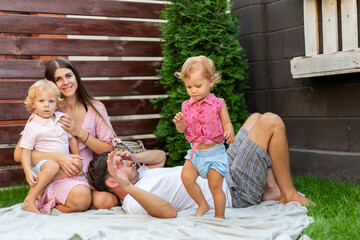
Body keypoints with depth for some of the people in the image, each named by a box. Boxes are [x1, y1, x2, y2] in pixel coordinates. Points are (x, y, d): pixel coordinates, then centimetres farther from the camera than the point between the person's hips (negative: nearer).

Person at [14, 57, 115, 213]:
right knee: (80, 197, -34)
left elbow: (109, 150, 3)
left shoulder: (95, 108, 6)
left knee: (104, 200, -29)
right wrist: (58, 158, -22)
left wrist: (80, 133, -10)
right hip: (58, 176, -3)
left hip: (90, 172, 3)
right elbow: (19, 154, -9)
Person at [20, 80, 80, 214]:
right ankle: (30, 200, -27)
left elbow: (72, 139, 16)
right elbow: (25, 151, -11)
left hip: (64, 165, 6)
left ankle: (42, 189, -19)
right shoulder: (32, 126, -9)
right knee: (52, 167, -37)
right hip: (43, 162, -5)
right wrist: (28, 171, -24)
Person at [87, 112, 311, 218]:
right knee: (272, 122, -13)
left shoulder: (141, 176, 9)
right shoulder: (134, 202, -22)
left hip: (222, 171, 10)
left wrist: (130, 156, 6)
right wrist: (127, 187, -49)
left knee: (256, 118, 19)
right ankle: (289, 195, 1)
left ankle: (271, 190, 12)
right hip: (235, 191, -10)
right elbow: (169, 211, -40)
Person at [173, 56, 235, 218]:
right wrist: (179, 124, -20)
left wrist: (229, 133, -28)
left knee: (215, 186, -2)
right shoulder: (186, 106, 3)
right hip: (195, 152, 4)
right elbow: (183, 130, 4)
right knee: (186, 177, -12)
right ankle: (202, 205, 10)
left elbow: (227, 123, -5)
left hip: (215, 152, -4)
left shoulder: (218, 104, -7)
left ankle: (220, 216, 18)